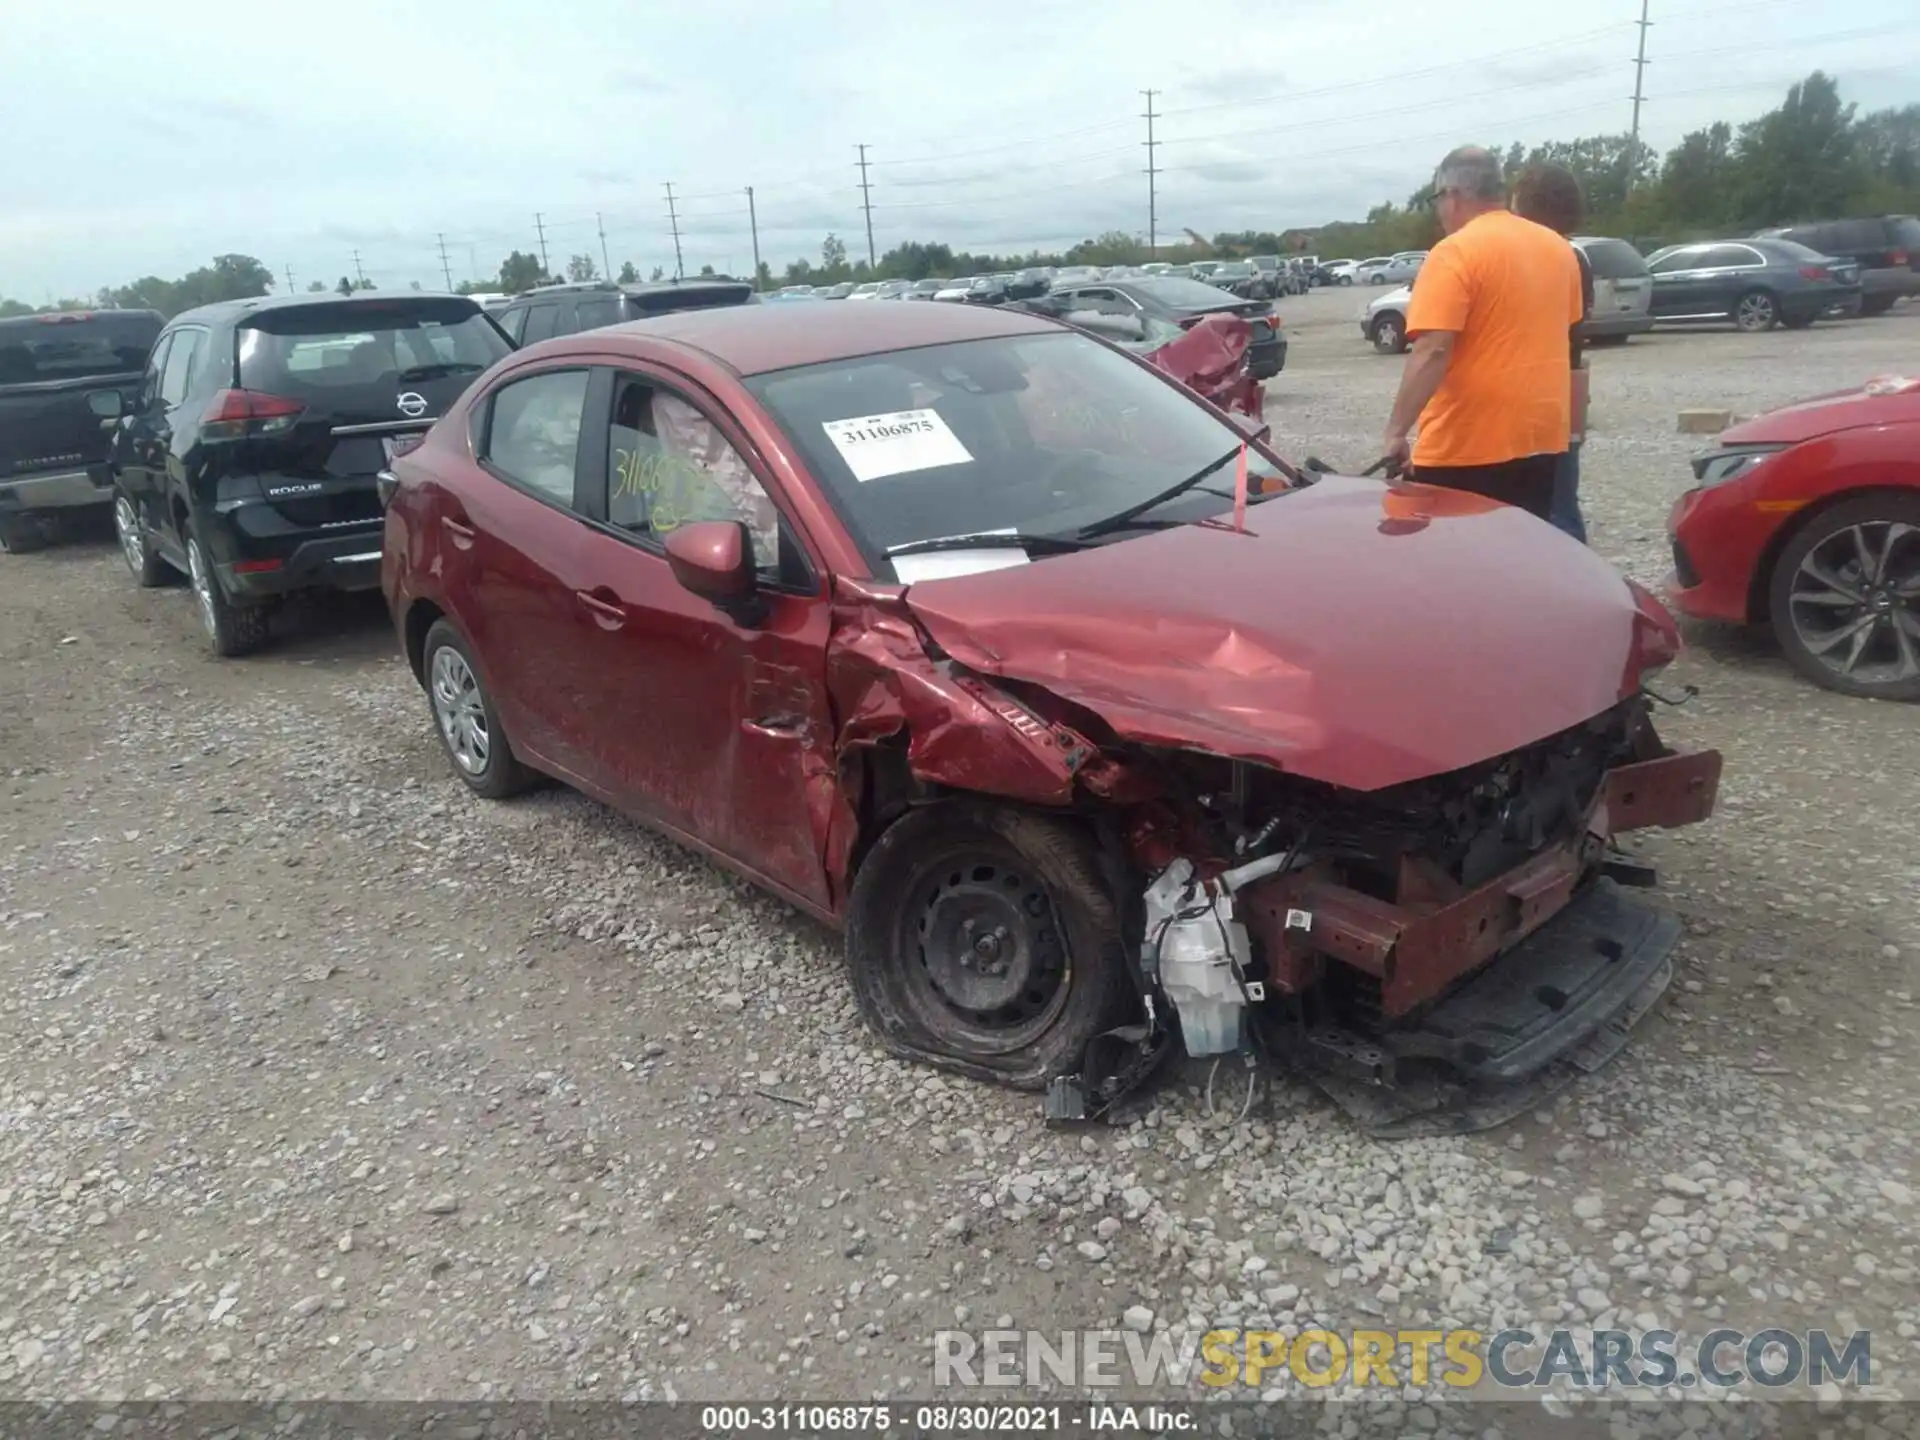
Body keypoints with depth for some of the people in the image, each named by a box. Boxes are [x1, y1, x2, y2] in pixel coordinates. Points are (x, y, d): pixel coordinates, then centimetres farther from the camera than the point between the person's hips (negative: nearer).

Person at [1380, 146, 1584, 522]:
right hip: (1542, 438, 8)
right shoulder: (1559, 249, 13)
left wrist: (1396, 431, -20)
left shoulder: (1456, 253, -13)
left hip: (1467, 449, -7)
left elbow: (1432, 352, -22)